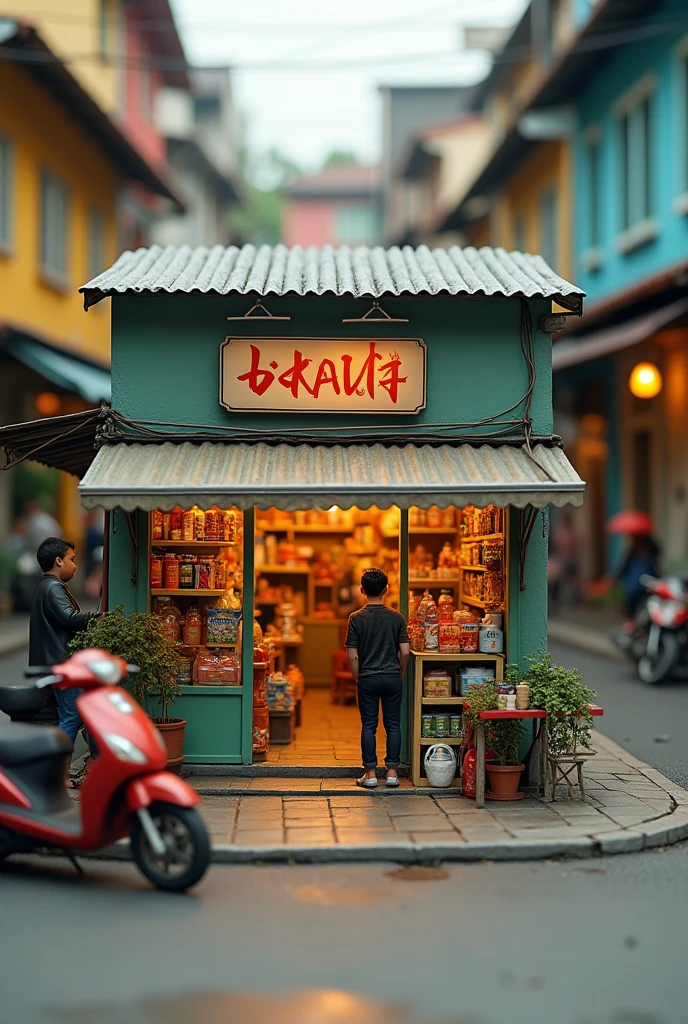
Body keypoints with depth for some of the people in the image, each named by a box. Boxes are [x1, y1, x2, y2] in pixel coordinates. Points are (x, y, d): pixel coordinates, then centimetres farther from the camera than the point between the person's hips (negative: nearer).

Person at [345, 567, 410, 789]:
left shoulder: (356, 618, -7)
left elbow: (352, 655, -8)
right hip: (392, 677, 1)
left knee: (368, 726, 5)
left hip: (368, 678, -1)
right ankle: (392, 772, 10)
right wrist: (400, 673, 11)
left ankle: (370, 773, 7)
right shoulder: (396, 618, -3)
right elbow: (404, 651, -4)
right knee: (393, 725, 9)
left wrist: (357, 678, 6)